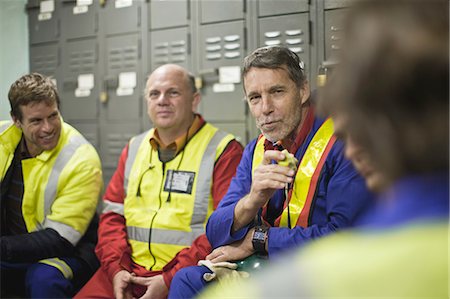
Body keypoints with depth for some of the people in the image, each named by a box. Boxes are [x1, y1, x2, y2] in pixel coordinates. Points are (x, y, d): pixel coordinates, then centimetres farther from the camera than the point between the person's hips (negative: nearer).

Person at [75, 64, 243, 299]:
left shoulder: (224, 150, -1)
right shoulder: (134, 148, 18)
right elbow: (112, 215, 16)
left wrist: (170, 280, -15)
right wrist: (116, 268, -2)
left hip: (187, 275, -4)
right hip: (129, 270, 5)